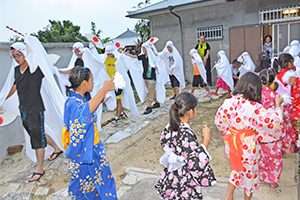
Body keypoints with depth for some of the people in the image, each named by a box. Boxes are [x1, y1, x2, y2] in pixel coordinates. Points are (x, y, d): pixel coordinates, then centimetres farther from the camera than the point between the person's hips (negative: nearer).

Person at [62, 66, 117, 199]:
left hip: (93, 148, 9)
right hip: (82, 152, -9)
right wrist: (104, 89, -45)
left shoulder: (81, 98, 3)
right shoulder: (72, 102, -26)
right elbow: (84, 111, -48)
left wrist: (99, 101, 9)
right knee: (83, 184, 13)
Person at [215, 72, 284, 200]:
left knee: (237, 169, 28)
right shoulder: (255, 108, -26)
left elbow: (219, 121, -1)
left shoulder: (229, 102, -12)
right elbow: (273, 122, -16)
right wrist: (278, 105, -3)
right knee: (249, 172, 21)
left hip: (232, 145, 4)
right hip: (248, 146, -4)